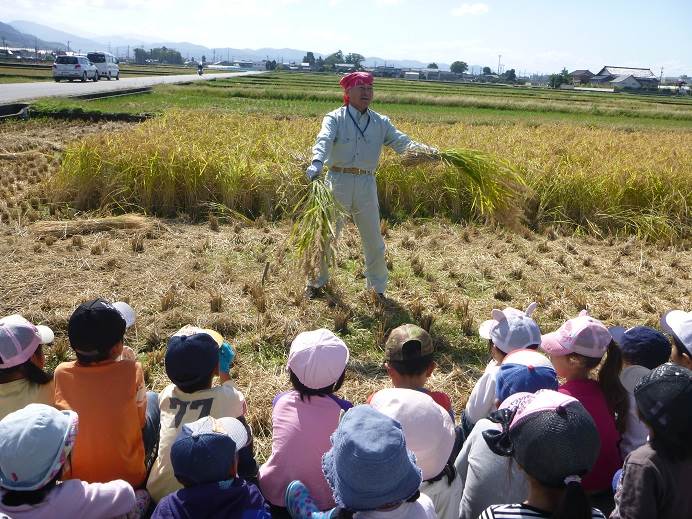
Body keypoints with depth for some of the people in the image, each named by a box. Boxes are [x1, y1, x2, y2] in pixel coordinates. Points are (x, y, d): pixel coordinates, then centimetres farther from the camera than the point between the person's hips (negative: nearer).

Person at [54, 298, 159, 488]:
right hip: (129, 479, -3)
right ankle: (148, 467, 34)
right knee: (152, 398, 18)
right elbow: (140, 421, -6)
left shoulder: (61, 374, -14)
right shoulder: (131, 371, -22)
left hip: (74, 480, 3)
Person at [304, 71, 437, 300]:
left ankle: (378, 288, 26)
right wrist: (317, 162, -42)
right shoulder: (335, 118, -2)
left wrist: (427, 151, -25)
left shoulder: (381, 122, 7)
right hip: (338, 183, -2)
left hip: (366, 186, 3)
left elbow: (402, 143, -5)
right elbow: (324, 140, -21)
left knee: (374, 241, 9)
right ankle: (316, 282, 28)